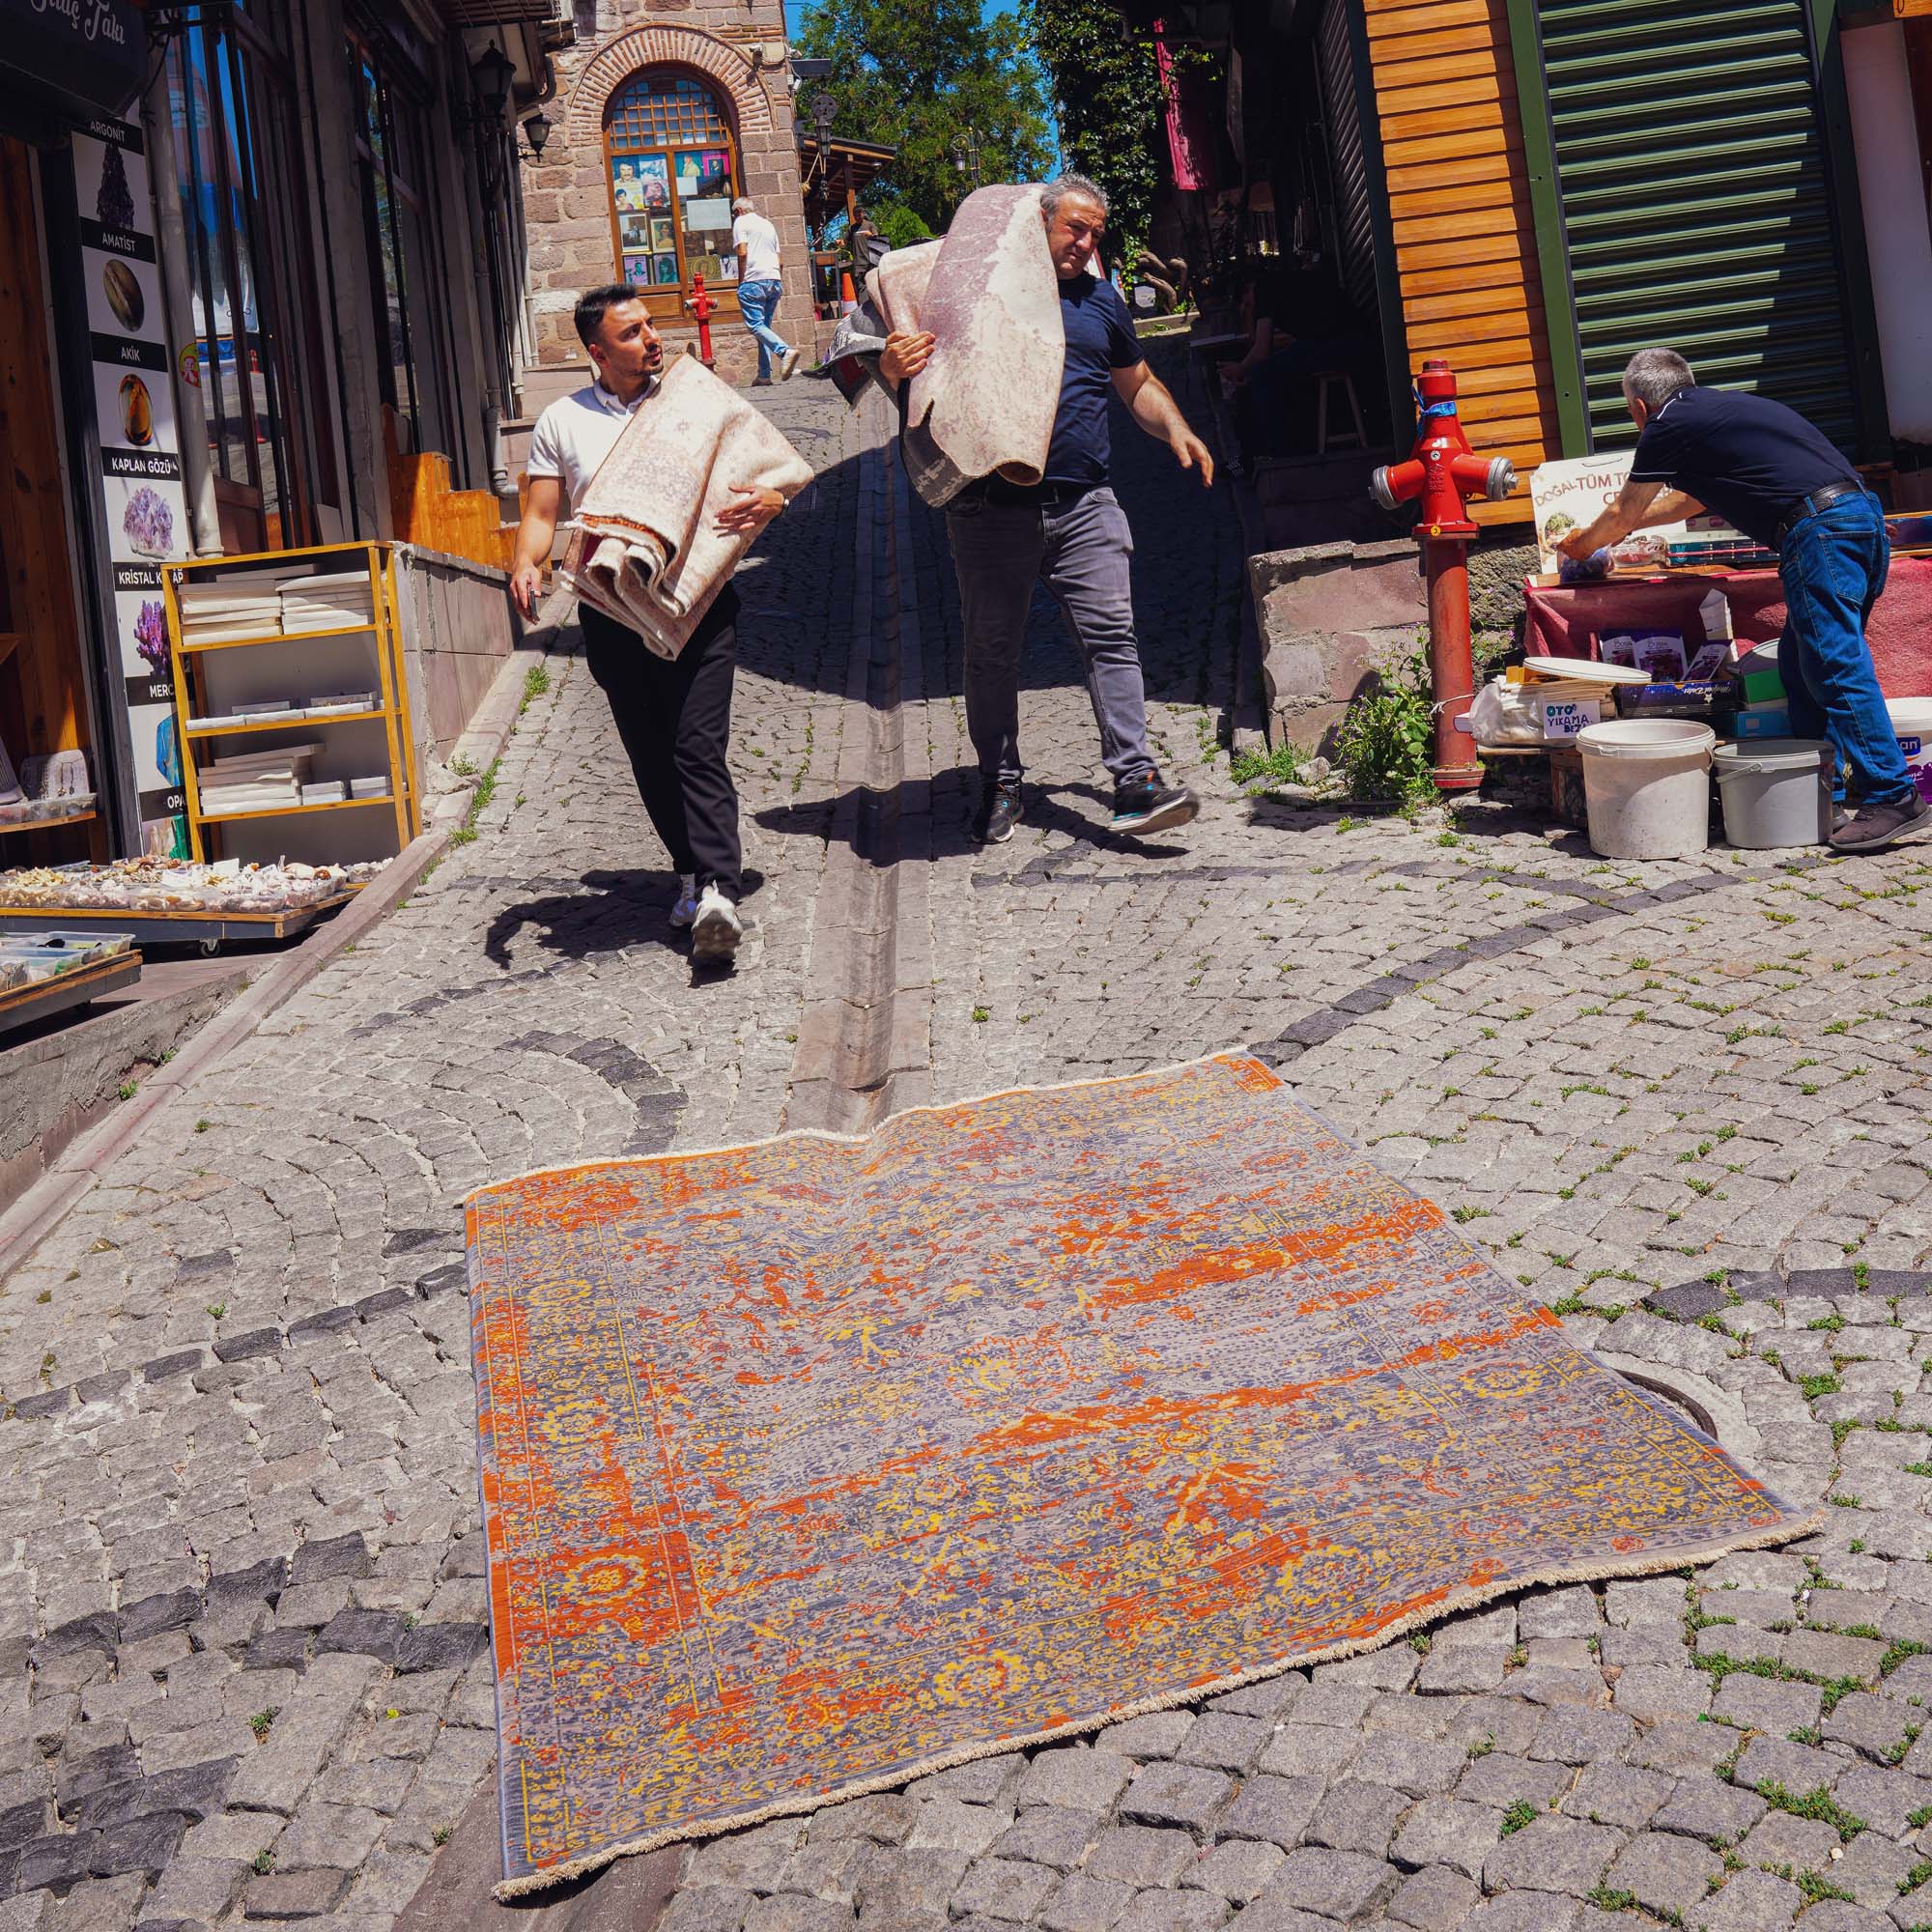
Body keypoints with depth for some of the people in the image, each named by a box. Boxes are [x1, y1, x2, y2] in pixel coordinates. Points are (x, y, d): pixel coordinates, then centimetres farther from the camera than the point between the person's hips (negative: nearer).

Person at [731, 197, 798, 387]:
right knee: (765, 325, 10)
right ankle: (764, 375, 5)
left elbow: (742, 253, -11)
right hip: (774, 279, 7)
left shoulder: (741, 222, 2)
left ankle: (785, 351, -34)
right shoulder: (768, 224, 24)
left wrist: (741, 281, -2)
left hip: (754, 280, -7)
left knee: (755, 325, -10)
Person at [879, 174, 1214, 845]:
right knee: (992, 649, 4)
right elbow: (899, 366, 5)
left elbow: (1139, 384, 29)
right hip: (992, 507, -2)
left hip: (1084, 505, 3)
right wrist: (893, 366, -20)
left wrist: (1176, 431, 10)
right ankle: (1000, 785, 17)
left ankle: (1134, 780, -9)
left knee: (1111, 633, -8)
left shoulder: (1100, 300, 18)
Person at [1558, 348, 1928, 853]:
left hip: (1819, 528, -9)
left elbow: (1622, 515, 18)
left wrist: (1583, 544, 38)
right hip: (1863, 515, 9)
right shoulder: (1720, 407, 29)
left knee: (1837, 667, -9)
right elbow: (1690, 499, 46)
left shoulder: (1666, 427, 3)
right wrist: (1619, 528, 57)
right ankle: (1823, 797, 16)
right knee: (1802, 664, 14)